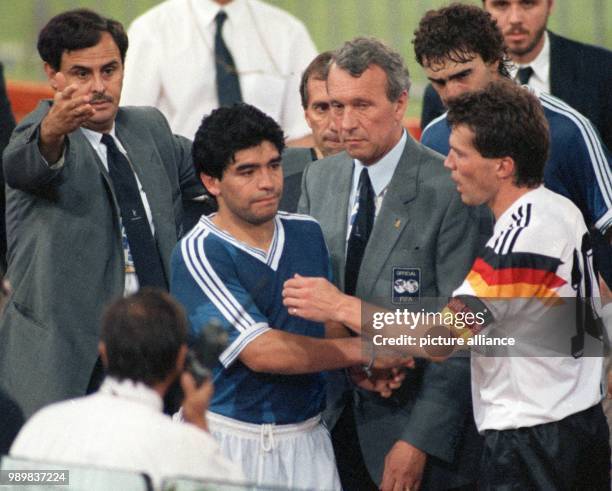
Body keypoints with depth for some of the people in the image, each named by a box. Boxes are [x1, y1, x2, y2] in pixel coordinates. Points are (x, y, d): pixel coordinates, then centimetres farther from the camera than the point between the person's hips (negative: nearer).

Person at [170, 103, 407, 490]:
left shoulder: (307, 233, 7)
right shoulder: (199, 253, -13)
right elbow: (260, 351, -21)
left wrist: (362, 371, -6)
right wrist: (366, 350, -16)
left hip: (307, 438, 5)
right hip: (232, 439, -5)